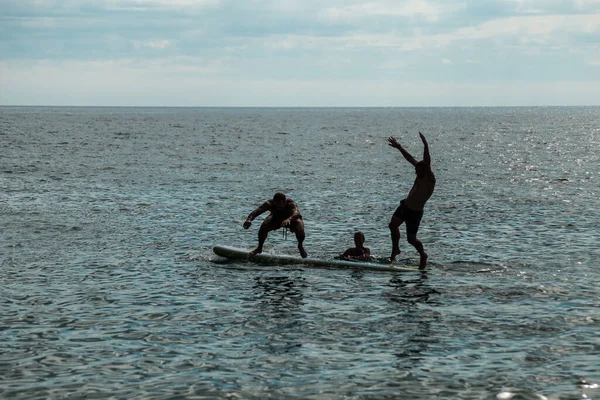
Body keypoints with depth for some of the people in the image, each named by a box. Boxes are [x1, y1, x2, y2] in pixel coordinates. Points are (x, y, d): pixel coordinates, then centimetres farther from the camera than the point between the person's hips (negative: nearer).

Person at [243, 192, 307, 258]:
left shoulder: (291, 204, -37)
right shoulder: (270, 204, -31)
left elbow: (296, 212, -57)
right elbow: (257, 211, -42)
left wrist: (289, 219, -79)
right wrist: (249, 219, -62)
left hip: (291, 219, -2)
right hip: (276, 219, 2)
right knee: (264, 226, -26)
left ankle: (300, 246, 1)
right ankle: (259, 248, 0)